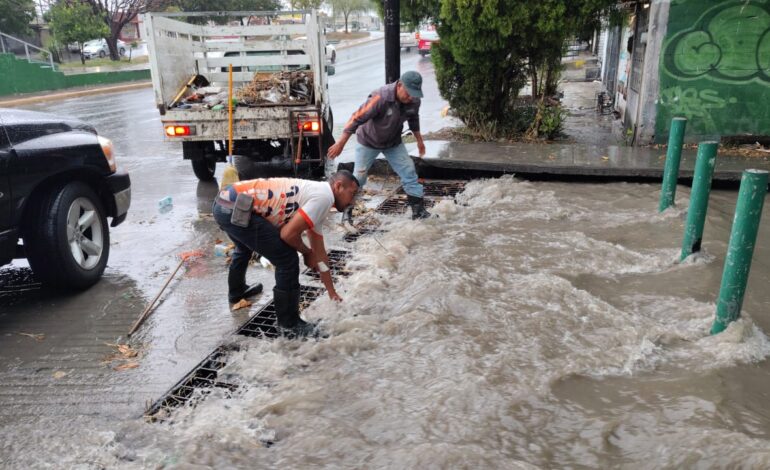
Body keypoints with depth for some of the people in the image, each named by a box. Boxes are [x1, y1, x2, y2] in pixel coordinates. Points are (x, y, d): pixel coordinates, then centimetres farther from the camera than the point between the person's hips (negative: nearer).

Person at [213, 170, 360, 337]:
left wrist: (332, 293, 31)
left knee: (244, 247, 39)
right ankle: (290, 324, 12)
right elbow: (288, 234, -13)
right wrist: (307, 253, 8)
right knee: (287, 260, -3)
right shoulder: (323, 196, -7)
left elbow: (319, 252, 27)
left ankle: (237, 291, 64)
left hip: (225, 202, 10)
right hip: (236, 208, -10)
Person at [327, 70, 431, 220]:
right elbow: (357, 118, -32)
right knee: (359, 177, 2)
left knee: (409, 171, -2)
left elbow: (413, 119, 7)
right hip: (369, 142, -4)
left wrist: (419, 140, 14)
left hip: (394, 143, 5)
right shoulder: (381, 97, -36)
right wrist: (340, 144, -29)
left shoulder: (414, 101, -17)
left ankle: (418, 209, 6)